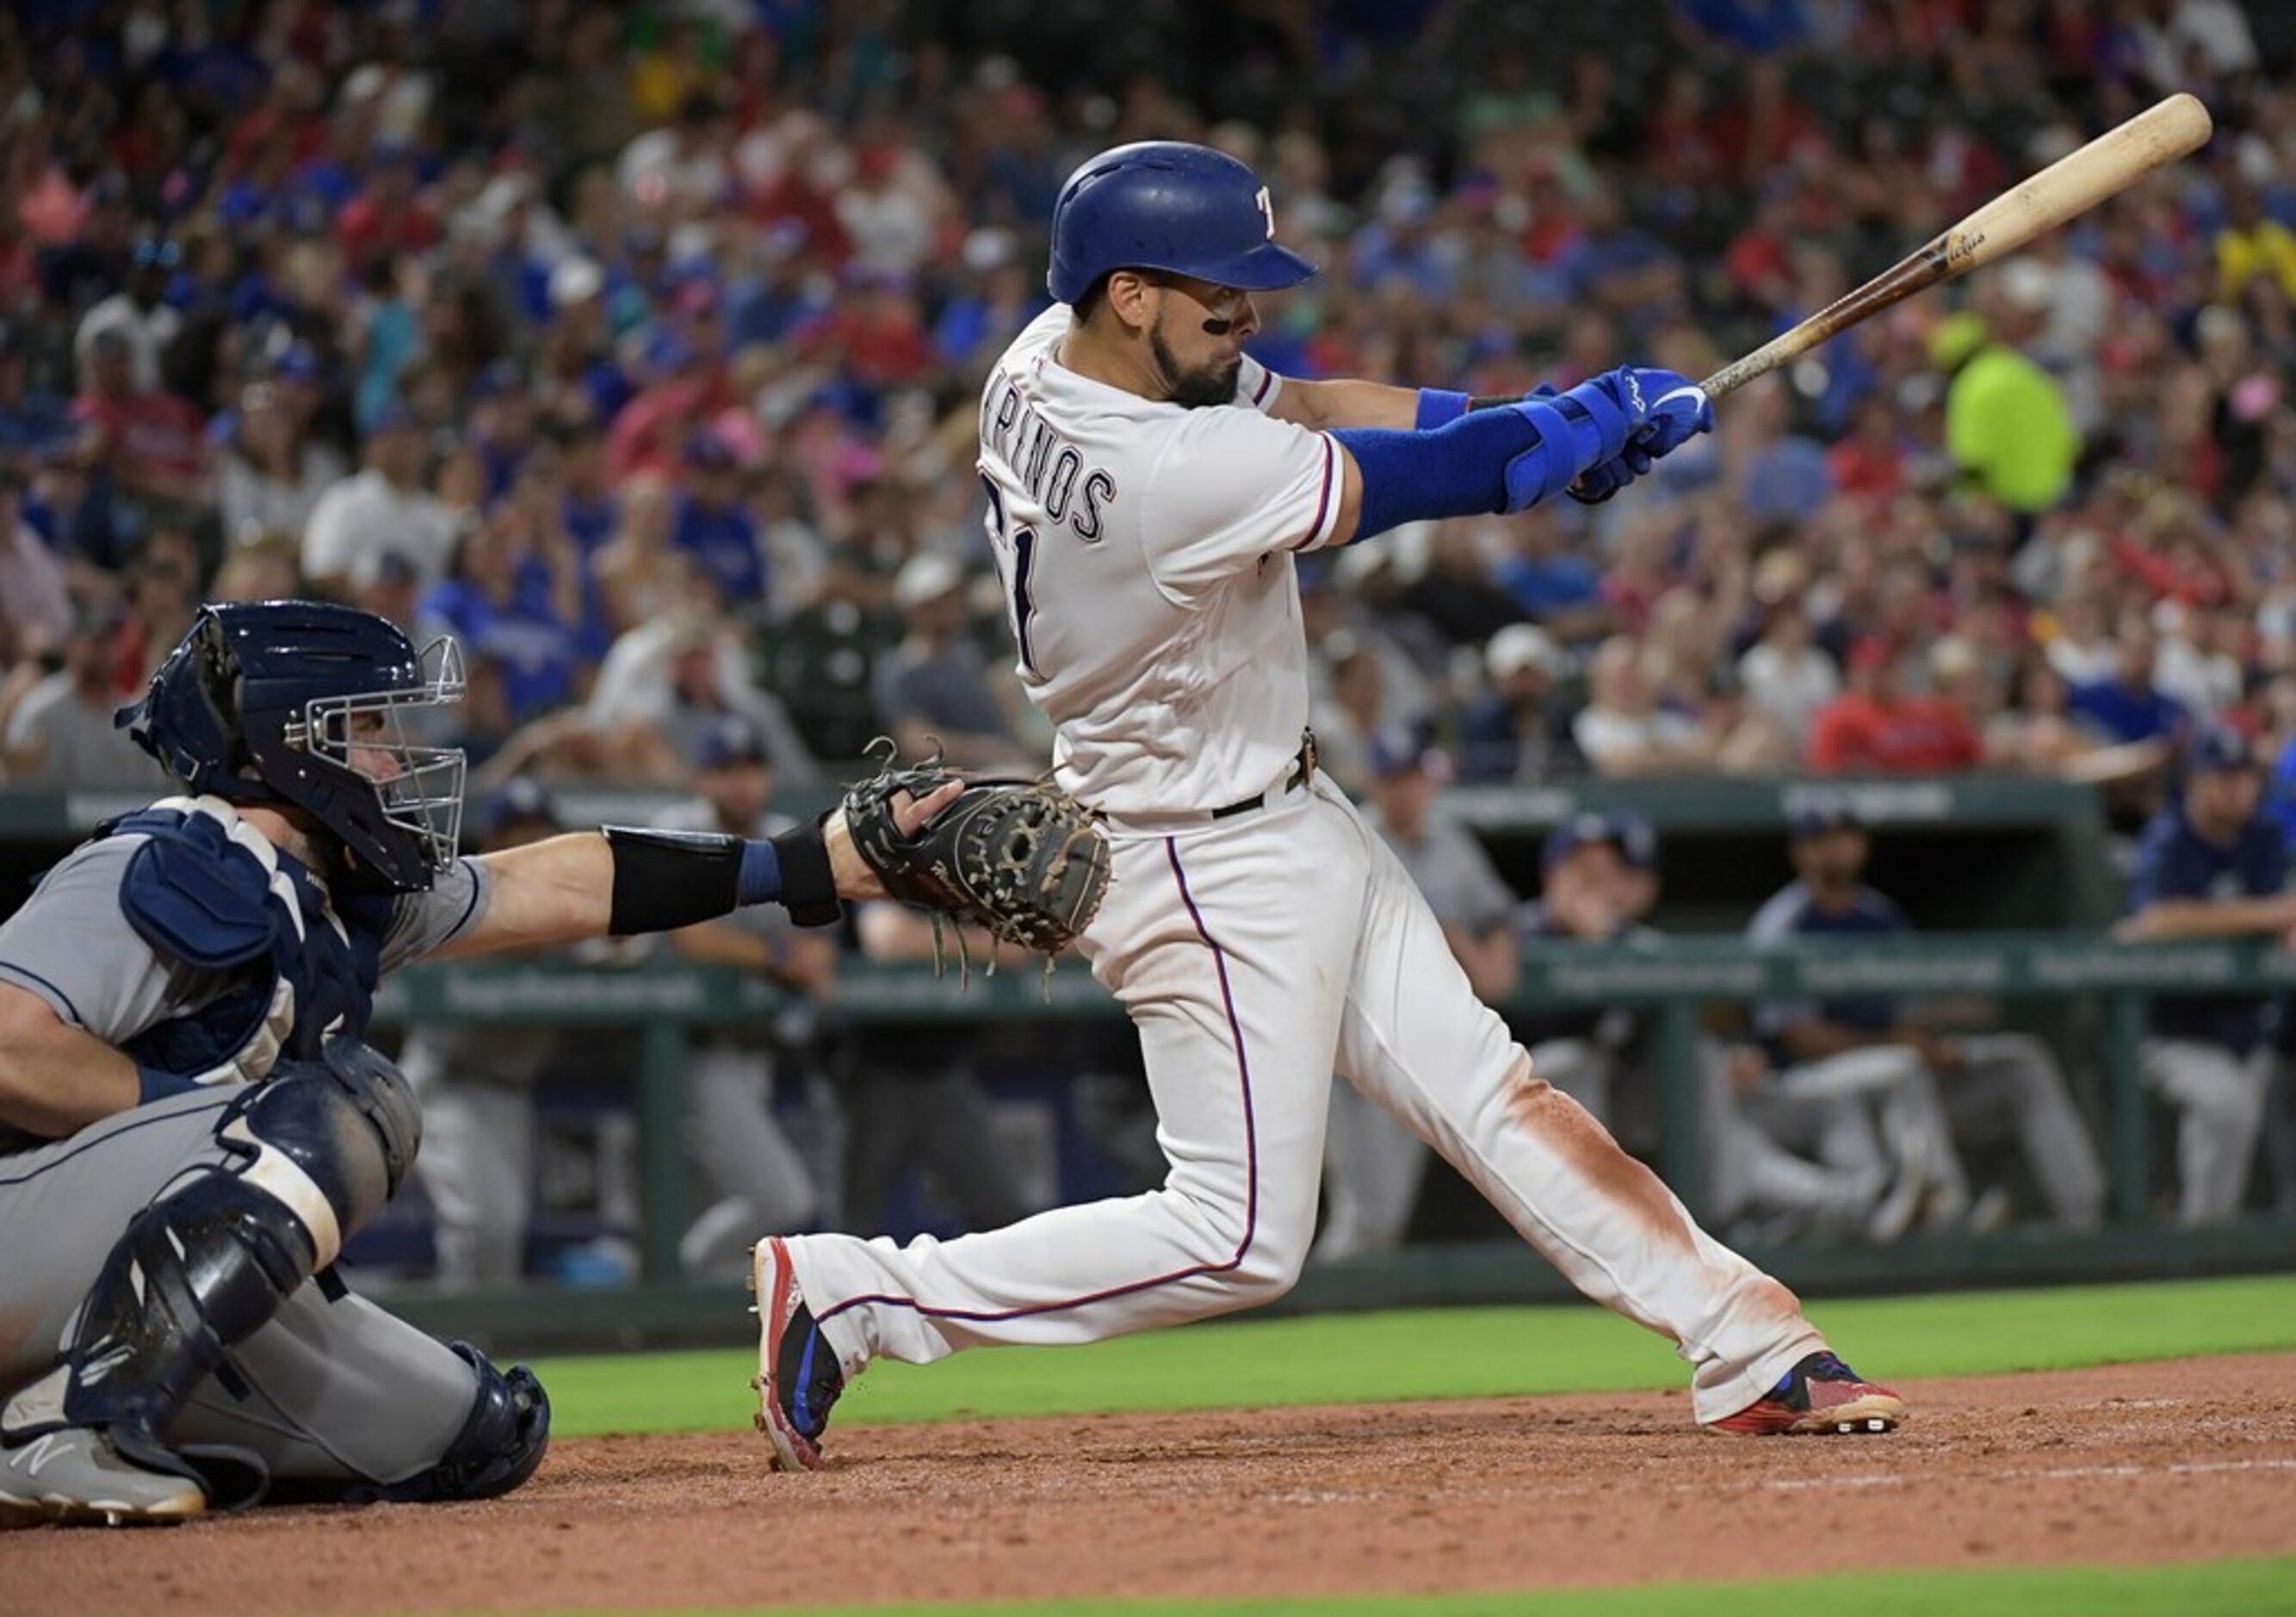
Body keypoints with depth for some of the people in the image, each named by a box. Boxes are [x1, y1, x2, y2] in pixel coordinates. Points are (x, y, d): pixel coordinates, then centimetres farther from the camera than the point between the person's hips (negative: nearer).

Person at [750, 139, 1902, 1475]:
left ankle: (1750, 1347, 15)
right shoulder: (1179, 476, -32)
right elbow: (1425, 479, -21)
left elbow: (1302, 404, 5)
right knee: (1240, 1238, -3)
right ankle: (854, 1293, 2)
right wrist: (1607, 416, -3)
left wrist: (1554, 429, -4)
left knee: (1489, 1095, 11)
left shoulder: (1047, 362, -4)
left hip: (1289, 820, 10)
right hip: (1211, 871, -10)